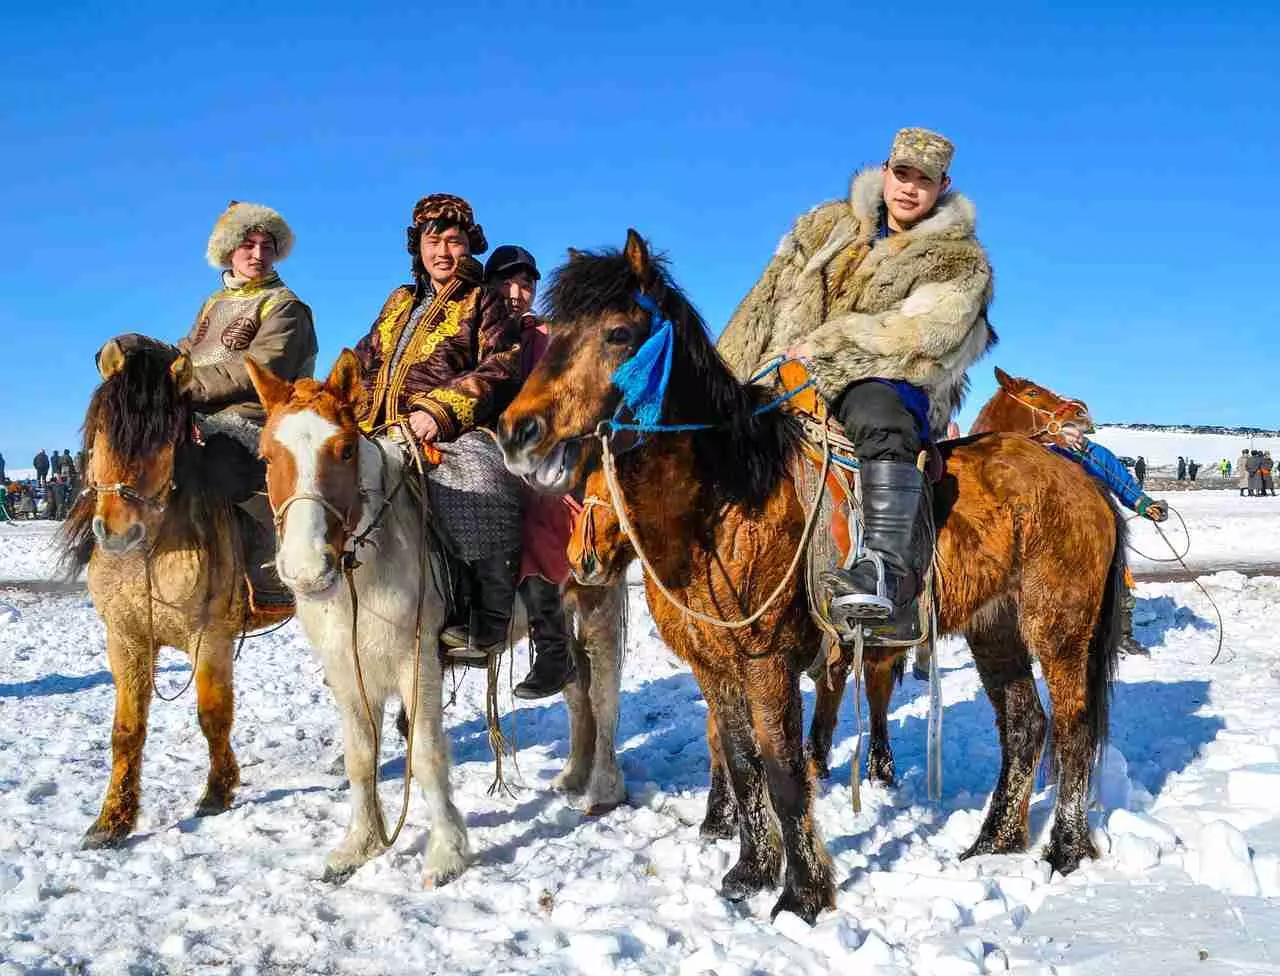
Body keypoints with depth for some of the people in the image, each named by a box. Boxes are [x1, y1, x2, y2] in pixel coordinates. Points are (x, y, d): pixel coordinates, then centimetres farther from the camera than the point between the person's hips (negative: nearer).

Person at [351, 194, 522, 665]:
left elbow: (500, 369, -4)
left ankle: (484, 622, -32)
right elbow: (365, 362, 29)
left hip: (454, 433, -7)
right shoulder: (400, 302, 28)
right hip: (387, 433, 7)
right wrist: (353, 413, 9)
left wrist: (440, 410, -18)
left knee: (477, 483, -36)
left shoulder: (483, 302, 10)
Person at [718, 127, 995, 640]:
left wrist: (825, 344, -16)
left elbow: (923, 332, -10)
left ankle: (888, 570, -55)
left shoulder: (960, 261, 6)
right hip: (794, 376, 6)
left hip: (887, 385, -5)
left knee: (878, 415, -39)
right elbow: (768, 303, 18)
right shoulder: (827, 226, 18)